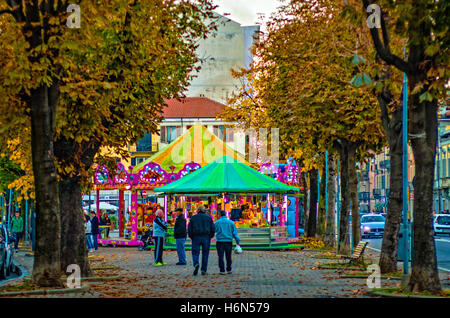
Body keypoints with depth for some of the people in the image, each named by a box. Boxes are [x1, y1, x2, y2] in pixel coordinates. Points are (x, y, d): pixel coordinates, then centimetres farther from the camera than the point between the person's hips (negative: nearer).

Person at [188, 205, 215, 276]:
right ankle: (203, 270, 6)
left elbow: (189, 228, 1)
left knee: (195, 253, 1)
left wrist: (191, 237, 11)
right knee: (205, 254, 8)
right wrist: (210, 237, 14)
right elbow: (212, 228, 3)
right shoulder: (208, 217, 6)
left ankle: (196, 264, -27)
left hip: (196, 237, -1)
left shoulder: (193, 217, 5)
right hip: (206, 238, 1)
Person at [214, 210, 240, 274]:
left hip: (220, 241, -2)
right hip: (229, 241, 2)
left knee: (220, 257, -1)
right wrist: (237, 240, 3)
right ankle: (229, 270, 17)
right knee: (228, 256, 11)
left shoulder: (217, 222, 0)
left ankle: (222, 270, -6)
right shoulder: (231, 222, 4)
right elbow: (235, 232, 2)